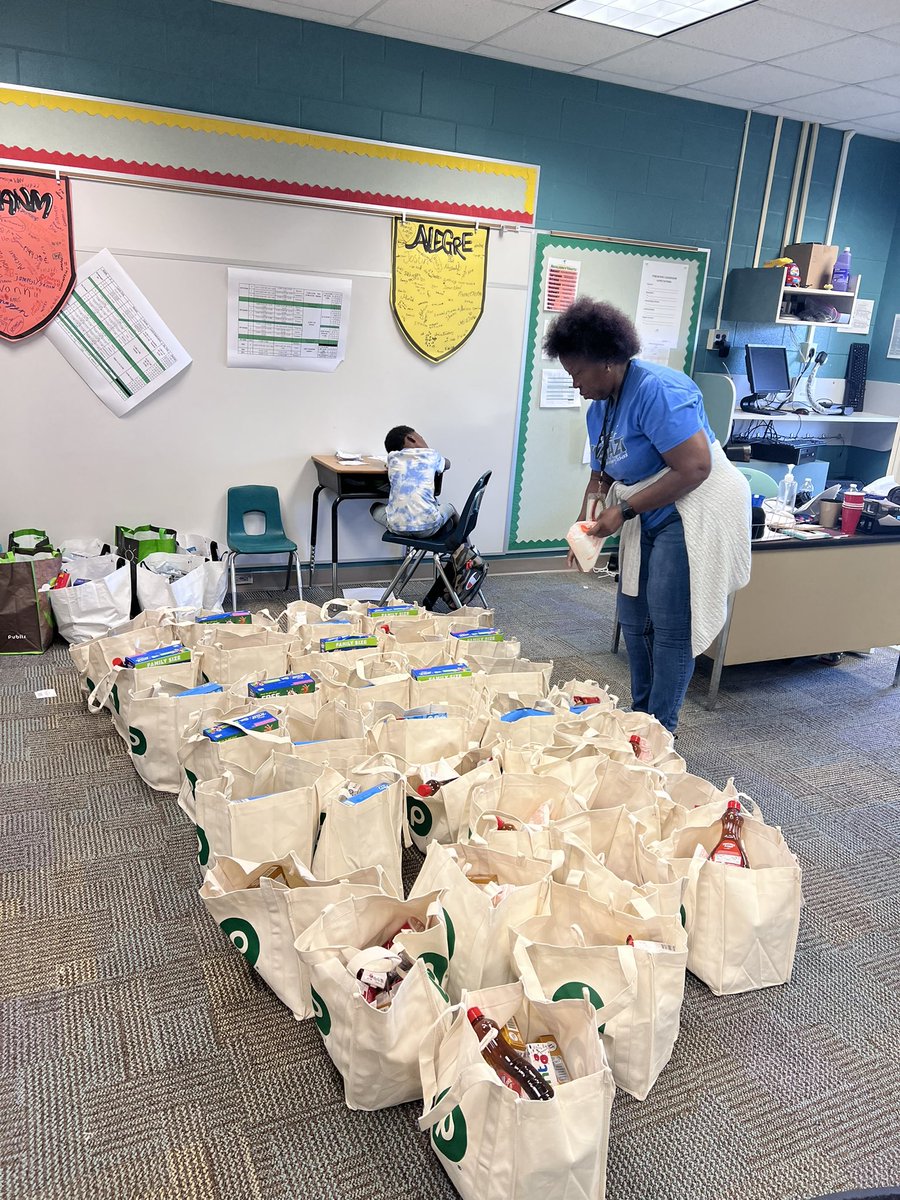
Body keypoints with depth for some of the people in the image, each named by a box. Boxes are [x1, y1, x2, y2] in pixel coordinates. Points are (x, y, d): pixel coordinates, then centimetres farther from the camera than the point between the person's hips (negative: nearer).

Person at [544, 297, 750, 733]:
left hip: (694, 512, -9)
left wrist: (623, 511, -23)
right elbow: (602, 475, 14)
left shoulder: (656, 390, -22)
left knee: (670, 627, -6)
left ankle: (661, 731, 9)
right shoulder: (599, 408, 8)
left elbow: (695, 468, -27)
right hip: (648, 518, 10)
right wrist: (584, 529, -3)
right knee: (634, 621, 13)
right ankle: (640, 713, 29)